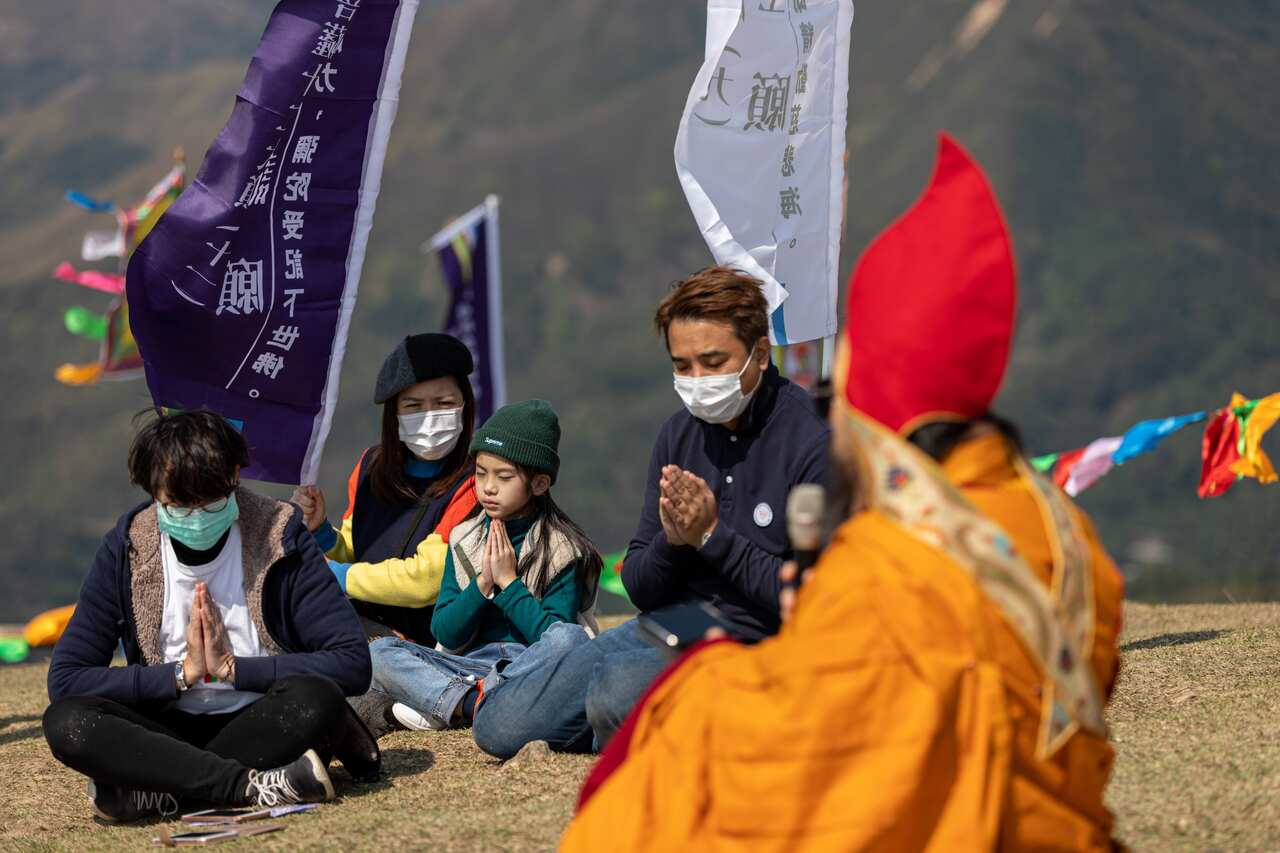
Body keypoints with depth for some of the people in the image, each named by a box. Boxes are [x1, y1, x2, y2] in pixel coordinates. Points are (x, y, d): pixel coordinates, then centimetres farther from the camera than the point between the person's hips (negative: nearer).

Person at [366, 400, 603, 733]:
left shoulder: (561, 549, -1)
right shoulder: (464, 540, 12)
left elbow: (555, 637, -10)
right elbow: (446, 635, 6)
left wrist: (508, 583, -10)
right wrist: (482, 584, -8)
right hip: (471, 664, 4)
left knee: (570, 637, -36)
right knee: (379, 652, -15)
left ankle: (447, 707, -35)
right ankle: (475, 703, -36)